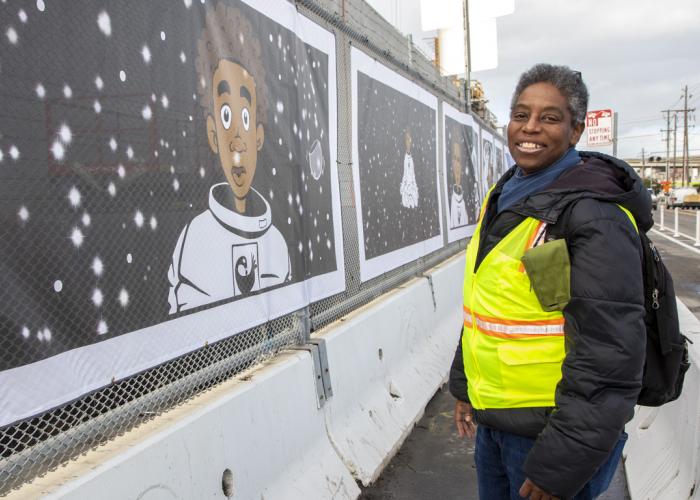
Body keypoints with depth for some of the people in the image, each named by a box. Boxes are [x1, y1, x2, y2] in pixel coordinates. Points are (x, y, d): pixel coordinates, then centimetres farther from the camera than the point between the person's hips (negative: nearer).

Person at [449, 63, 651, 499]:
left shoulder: (593, 212, -18)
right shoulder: (504, 196, 7)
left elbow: (610, 352, -22)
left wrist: (561, 464, -21)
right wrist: (464, 385, 18)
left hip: (551, 428, -7)